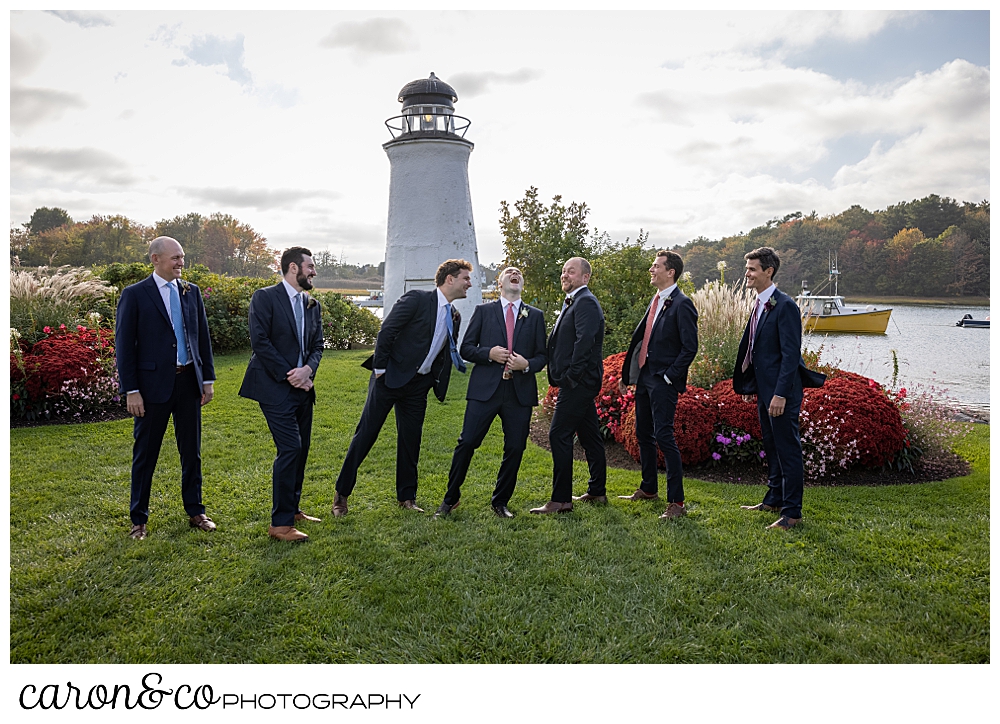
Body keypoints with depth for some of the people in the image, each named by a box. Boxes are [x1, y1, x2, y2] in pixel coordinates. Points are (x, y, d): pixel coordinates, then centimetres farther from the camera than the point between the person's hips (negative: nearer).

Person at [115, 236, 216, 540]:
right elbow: (124, 346, -6)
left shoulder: (191, 292, 8)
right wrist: (131, 391, -11)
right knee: (145, 454, 7)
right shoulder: (134, 295, -5)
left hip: (188, 381, 4)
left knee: (192, 451, 12)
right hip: (153, 384, -4)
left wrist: (208, 378, 8)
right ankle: (139, 519, 21)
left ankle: (195, 512, 26)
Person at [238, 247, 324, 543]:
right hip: (275, 387, -7)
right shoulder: (265, 297, -7)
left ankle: (292, 509, 28)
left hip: (302, 387, 8)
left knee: (301, 449, 12)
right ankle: (280, 523, -5)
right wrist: (288, 375, -15)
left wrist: (308, 369, -10)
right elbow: (260, 341, -14)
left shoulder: (312, 305, 14)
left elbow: (317, 345, 11)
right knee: (290, 448, -13)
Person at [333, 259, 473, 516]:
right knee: (366, 433, -1)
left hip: (418, 385, 6)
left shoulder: (454, 316, 10)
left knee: (411, 440, 11)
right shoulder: (416, 299, -11)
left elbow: (448, 354, 18)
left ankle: (406, 497, 24)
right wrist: (379, 369, -14)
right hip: (391, 377, -6)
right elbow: (386, 331, -13)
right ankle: (341, 494, 10)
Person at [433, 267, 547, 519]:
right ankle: (451, 498, 13)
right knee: (467, 442, -4)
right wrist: (489, 353, -11)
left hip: (520, 392, 2)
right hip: (485, 389, -1)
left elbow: (542, 356, 11)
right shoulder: (483, 311, 11)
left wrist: (527, 364, -10)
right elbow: (466, 348, 7)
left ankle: (500, 502, 20)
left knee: (515, 449, 2)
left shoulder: (535, 316, 13)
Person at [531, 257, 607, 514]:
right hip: (579, 383, 11)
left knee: (559, 435, -10)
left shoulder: (586, 303, -13)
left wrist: (570, 376, -20)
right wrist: (562, 378, 12)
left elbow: (584, 341, -23)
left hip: (577, 382, -10)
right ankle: (597, 492, 25)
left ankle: (561, 499, -5)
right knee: (589, 435, 15)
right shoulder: (573, 302, 19)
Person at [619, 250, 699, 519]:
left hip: (663, 381, -9)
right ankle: (648, 489, 32)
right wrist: (627, 373, 17)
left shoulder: (682, 305, -13)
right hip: (645, 376, 9)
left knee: (664, 437, -9)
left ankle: (676, 502, -1)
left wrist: (669, 376, -16)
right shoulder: (656, 301, 14)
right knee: (643, 434, 16)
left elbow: (690, 347, -16)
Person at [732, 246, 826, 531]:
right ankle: (774, 499, 34)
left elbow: (791, 354, -21)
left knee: (788, 450, -1)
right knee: (771, 447, 20)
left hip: (781, 392, -10)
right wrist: (751, 385, 17)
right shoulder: (759, 304, 12)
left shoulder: (785, 306, -17)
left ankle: (792, 512, 9)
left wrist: (781, 394, -24)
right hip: (764, 390, 10)